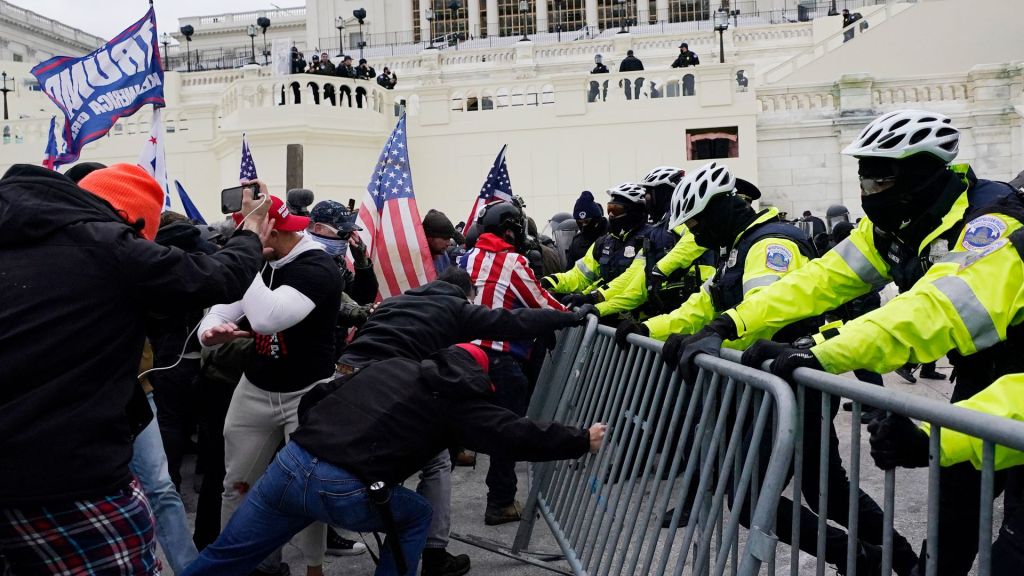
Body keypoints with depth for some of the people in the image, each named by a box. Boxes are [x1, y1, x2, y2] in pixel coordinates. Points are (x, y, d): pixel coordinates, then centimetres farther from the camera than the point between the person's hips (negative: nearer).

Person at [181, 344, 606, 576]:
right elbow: (515, 435, 8)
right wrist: (582, 441, 19)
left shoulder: (391, 364, 22)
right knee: (415, 516, 23)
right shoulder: (456, 398, 7)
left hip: (290, 463, 5)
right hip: (343, 492, -5)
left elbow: (317, 397, 23)